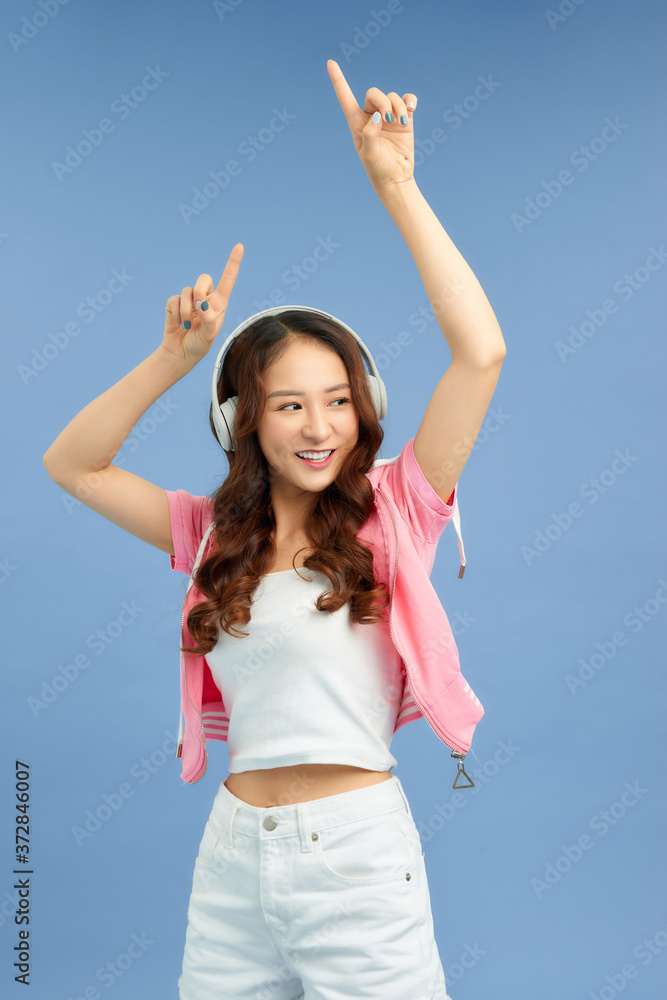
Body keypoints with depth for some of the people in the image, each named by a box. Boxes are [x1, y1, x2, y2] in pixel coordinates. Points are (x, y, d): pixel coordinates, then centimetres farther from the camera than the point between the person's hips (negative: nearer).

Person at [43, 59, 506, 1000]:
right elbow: (72, 464, 9)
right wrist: (176, 358, -2)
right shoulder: (216, 532, 7)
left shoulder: (394, 511, -5)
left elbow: (481, 351, -14)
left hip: (358, 854, -4)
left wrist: (397, 186, -13)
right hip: (233, 852, 4)